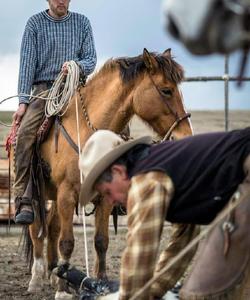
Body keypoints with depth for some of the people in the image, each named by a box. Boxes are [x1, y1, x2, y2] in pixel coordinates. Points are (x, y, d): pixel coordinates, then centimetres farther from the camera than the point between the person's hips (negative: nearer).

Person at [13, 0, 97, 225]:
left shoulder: (82, 23, 12)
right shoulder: (35, 23, 7)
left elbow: (91, 61, 9)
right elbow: (27, 63, 1)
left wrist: (77, 66, -16)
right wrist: (23, 101, -9)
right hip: (43, 89, -2)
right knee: (25, 132, -27)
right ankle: (24, 201, -29)